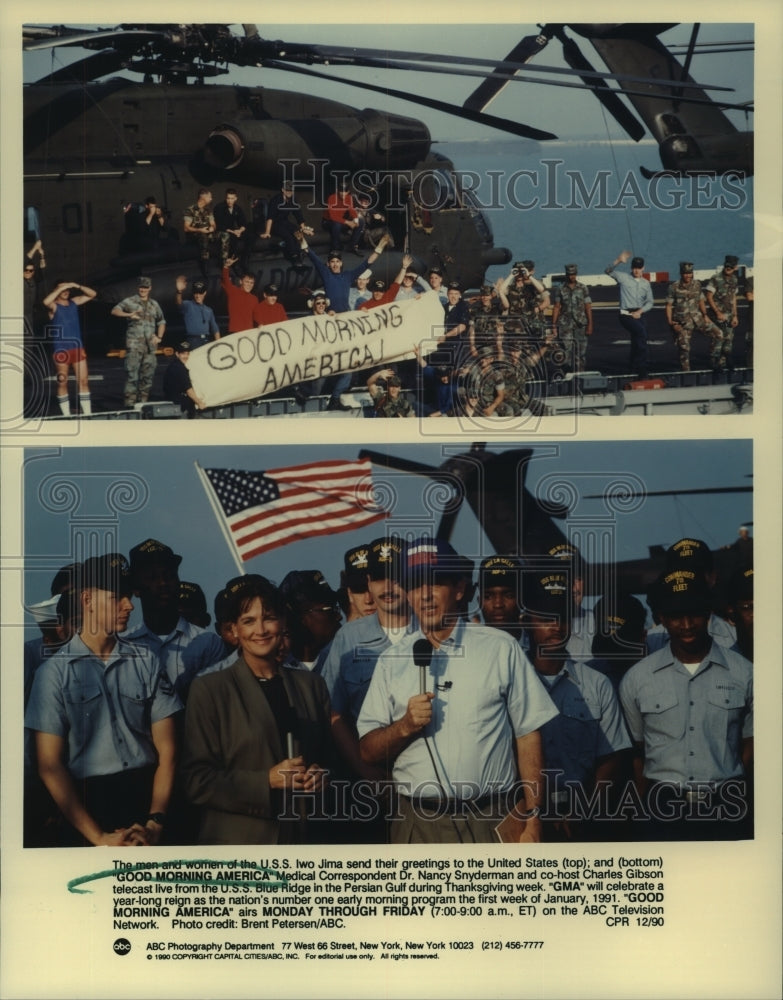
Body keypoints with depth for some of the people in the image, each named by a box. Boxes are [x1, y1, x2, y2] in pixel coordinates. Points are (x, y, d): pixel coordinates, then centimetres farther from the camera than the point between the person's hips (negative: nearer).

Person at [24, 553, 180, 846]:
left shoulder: (146, 662, 3)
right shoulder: (54, 671, -3)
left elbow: (166, 750, 2)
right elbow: (50, 766, -4)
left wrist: (155, 822, -10)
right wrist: (99, 838, -9)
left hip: (147, 796, 2)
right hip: (86, 804, -2)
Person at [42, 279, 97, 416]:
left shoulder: (74, 302, 12)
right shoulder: (54, 306, -4)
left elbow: (92, 294, 12)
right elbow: (46, 302, -27)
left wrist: (78, 286, -4)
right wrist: (61, 288, -21)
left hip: (78, 348, 4)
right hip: (61, 350, -4)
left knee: (83, 381, 0)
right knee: (62, 383, 3)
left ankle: (87, 414, 2)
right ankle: (66, 415, 8)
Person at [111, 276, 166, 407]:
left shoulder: (154, 304, 18)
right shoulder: (130, 301, 3)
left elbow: (161, 322, 26)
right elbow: (114, 311, -9)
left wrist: (159, 337, 11)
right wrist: (129, 315, -26)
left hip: (150, 345, 5)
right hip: (134, 344, -5)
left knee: (148, 375, 7)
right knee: (132, 374, -10)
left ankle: (143, 401, 16)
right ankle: (130, 403, -10)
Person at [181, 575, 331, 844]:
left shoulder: (311, 685, 7)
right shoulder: (208, 690, -4)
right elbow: (197, 780, -8)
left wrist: (319, 776, -7)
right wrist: (266, 781, -18)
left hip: (304, 837, 3)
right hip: (236, 842, -3)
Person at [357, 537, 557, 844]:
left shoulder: (501, 648, 3)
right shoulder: (392, 661, 7)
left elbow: (528, 734, 1)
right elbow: (367, 750, 7)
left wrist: (533, 819, -4)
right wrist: (405, 726, -12)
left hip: (491, 823, -1)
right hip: (417, 824, 1)